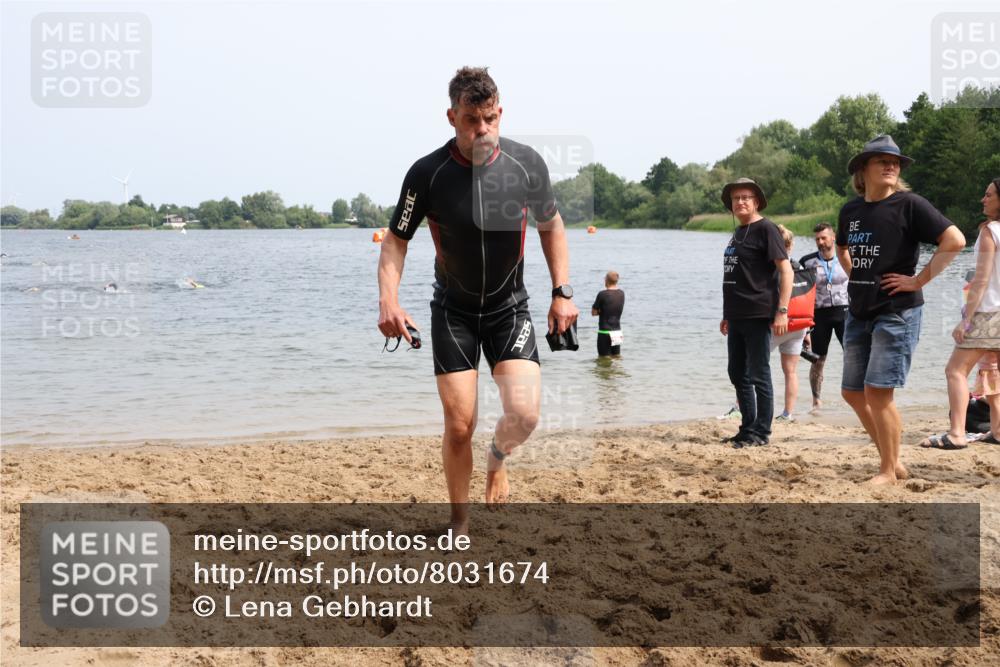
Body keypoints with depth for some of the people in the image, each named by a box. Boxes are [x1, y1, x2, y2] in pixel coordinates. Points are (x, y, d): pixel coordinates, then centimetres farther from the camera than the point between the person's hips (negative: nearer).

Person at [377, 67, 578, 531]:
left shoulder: (526, 163, -11)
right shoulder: (427, 174, -16)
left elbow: (550, 226, 6)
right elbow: (396, 239, -5)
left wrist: (562, 292, -1)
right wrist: (388, 299, -21)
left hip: (509, 307, 1)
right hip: (453, 311, -1)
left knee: (524, 413, -16)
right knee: (459, 425, -5)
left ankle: (497, 458, 21)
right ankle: (460, 523, 18)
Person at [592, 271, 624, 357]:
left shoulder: (602, 294, -14)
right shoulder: (621, 294, 3)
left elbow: (593, 312, -7)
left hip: (604, 331, -6)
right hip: (618, 332, 6)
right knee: (617, 356, 14)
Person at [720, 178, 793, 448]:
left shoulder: (765, 229, -8)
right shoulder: (738, 233, 17)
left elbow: (786, 270, -14)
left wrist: (782, 311, -20)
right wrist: (727, 315, 23)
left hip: (758, 316, -9)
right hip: (737, 317, 9)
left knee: (758, 376, -3)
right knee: (738, 375, 13)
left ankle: (761, 432, 5)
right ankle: (748, 428, 23)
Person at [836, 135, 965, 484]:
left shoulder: (909, 204, -10)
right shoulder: (850, 210, 9)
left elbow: (955, 240, -18)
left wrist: (919, 279, -17)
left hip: (896, 313, -7)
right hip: (858, 313, 7)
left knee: (877, 392, -10)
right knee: (853, 393, 10)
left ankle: (889, 471, 5)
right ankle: (892, 461, 23)